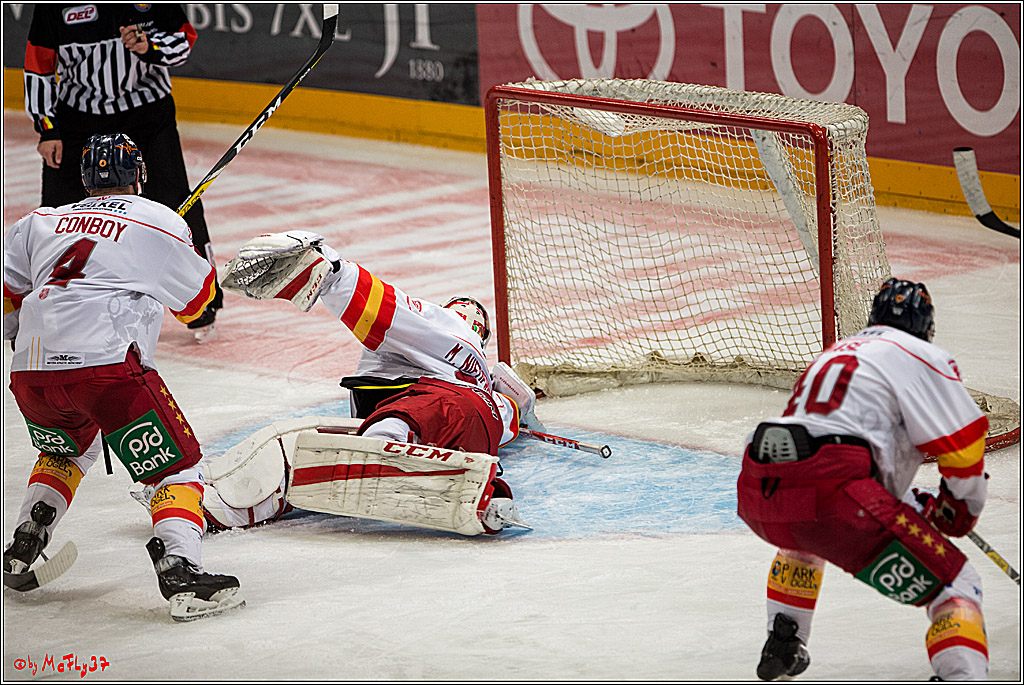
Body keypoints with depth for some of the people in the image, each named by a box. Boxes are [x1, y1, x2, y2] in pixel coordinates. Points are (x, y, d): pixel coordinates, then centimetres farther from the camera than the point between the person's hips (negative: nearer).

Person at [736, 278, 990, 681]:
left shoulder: (834, 354, 35)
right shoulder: (921, 356, 11)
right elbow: (962, 443, 6)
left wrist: (922, 507, 42)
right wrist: (962, 507, 25)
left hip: (757, 497, 7)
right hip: (831, 493, -7)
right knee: (954, 585, -2)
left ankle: (781, 648, 44)